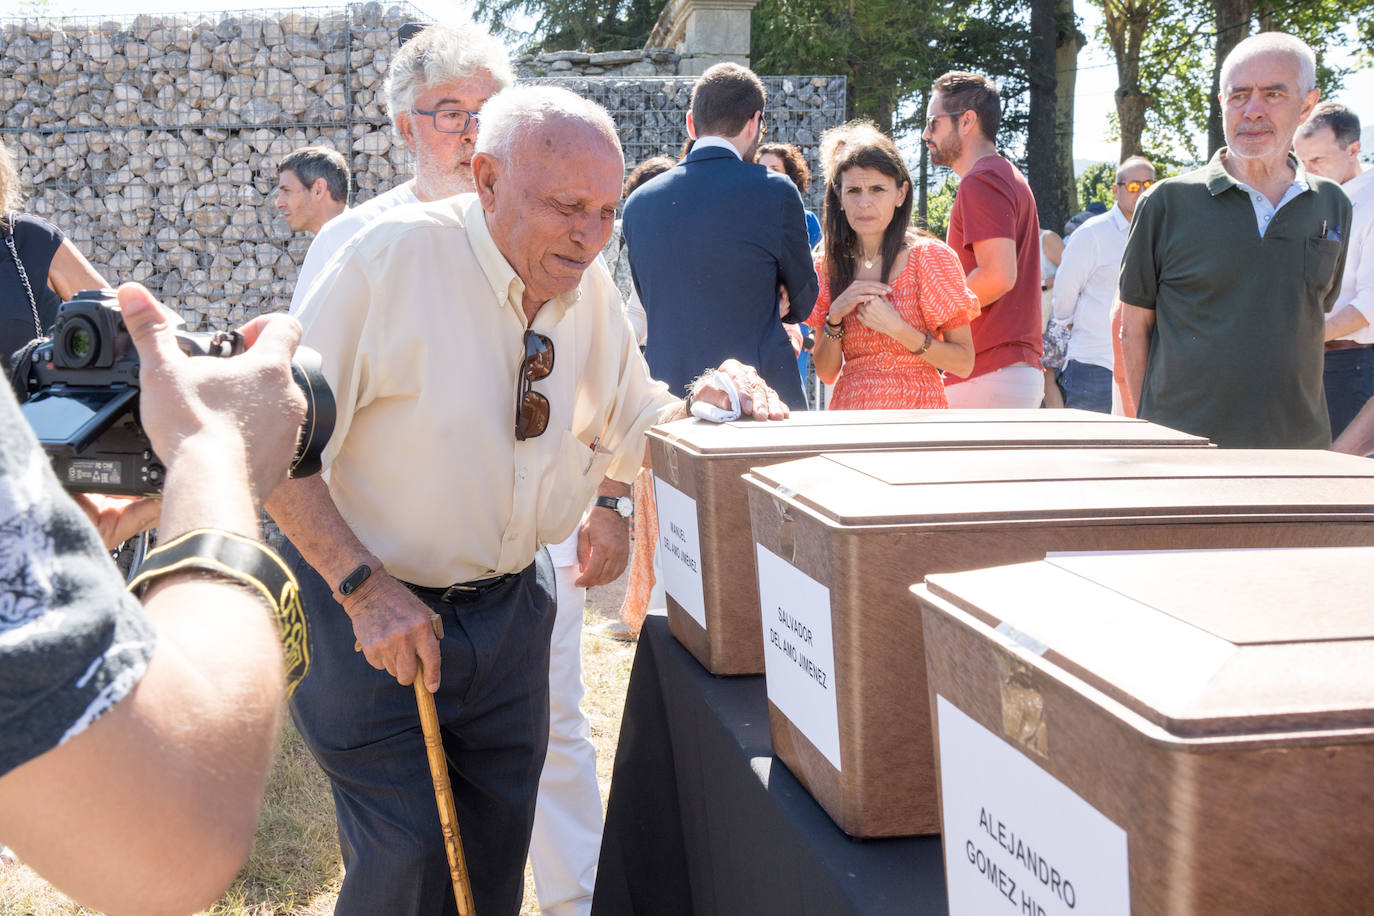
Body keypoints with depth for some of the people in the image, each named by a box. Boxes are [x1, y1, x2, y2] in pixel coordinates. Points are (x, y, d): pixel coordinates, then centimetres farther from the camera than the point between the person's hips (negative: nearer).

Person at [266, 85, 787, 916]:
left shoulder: (591, 288, -1)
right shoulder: (396, 257, -21)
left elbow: (630, 416, 13)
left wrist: (706, 402, -9)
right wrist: (366, 588, -25)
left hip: (508, 608, 6)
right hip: (371, 605, -5)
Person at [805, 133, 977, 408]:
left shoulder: (931, 257, -1)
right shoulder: (829, 266, 8)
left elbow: (964, 363, -4)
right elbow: (826, 373, 9)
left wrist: (898, 329, -14)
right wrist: (835, 317, -7)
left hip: (916, 408, -2)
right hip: (848, 412, 3)